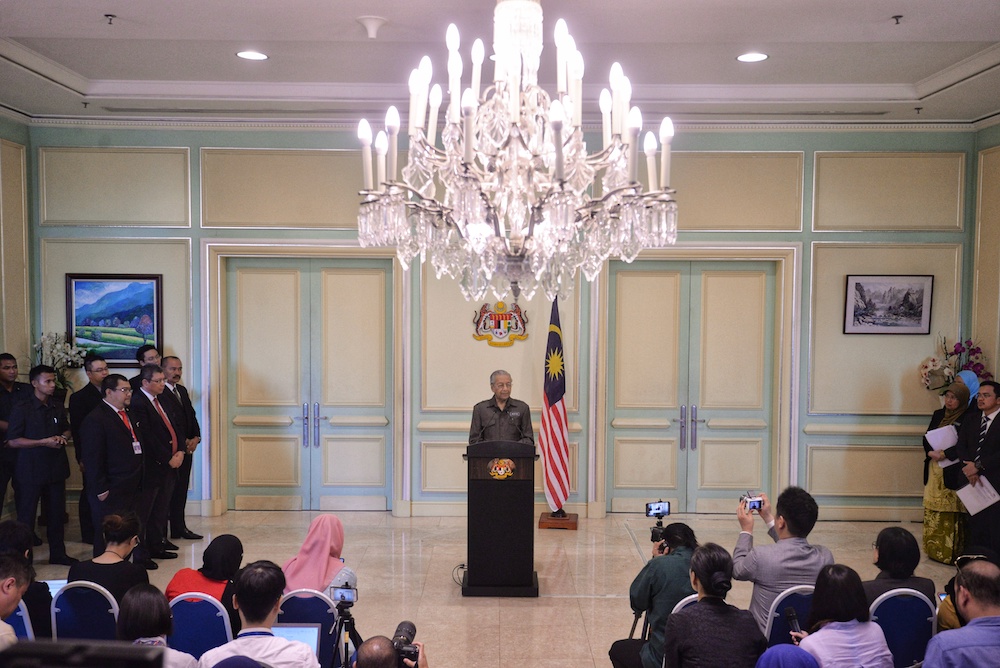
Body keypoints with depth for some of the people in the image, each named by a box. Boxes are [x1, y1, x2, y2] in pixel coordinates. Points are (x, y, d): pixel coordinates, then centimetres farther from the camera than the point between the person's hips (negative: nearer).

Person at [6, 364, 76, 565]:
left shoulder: (58, 408, 6)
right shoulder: (22, 409, -10)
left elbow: (66, 429, 22)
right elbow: (13, 440, -12)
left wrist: (64, 437, -2)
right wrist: (44, 442, -19)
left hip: (56, 467, 5)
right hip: (31, 470, -5)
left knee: (57, 512, 13)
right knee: (26, 515, 3)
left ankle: (58, 554, 26)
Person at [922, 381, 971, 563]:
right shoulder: (938, 415, 12)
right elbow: (927, 437, 10)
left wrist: (944, 454, -21)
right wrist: (931, 452, -8)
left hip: (953, 472, -6)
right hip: (935, 469, 6)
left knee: (951, 512, -5)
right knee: (933, 510, 9)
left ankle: (950, 552, 0)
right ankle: (934, 549, 17)